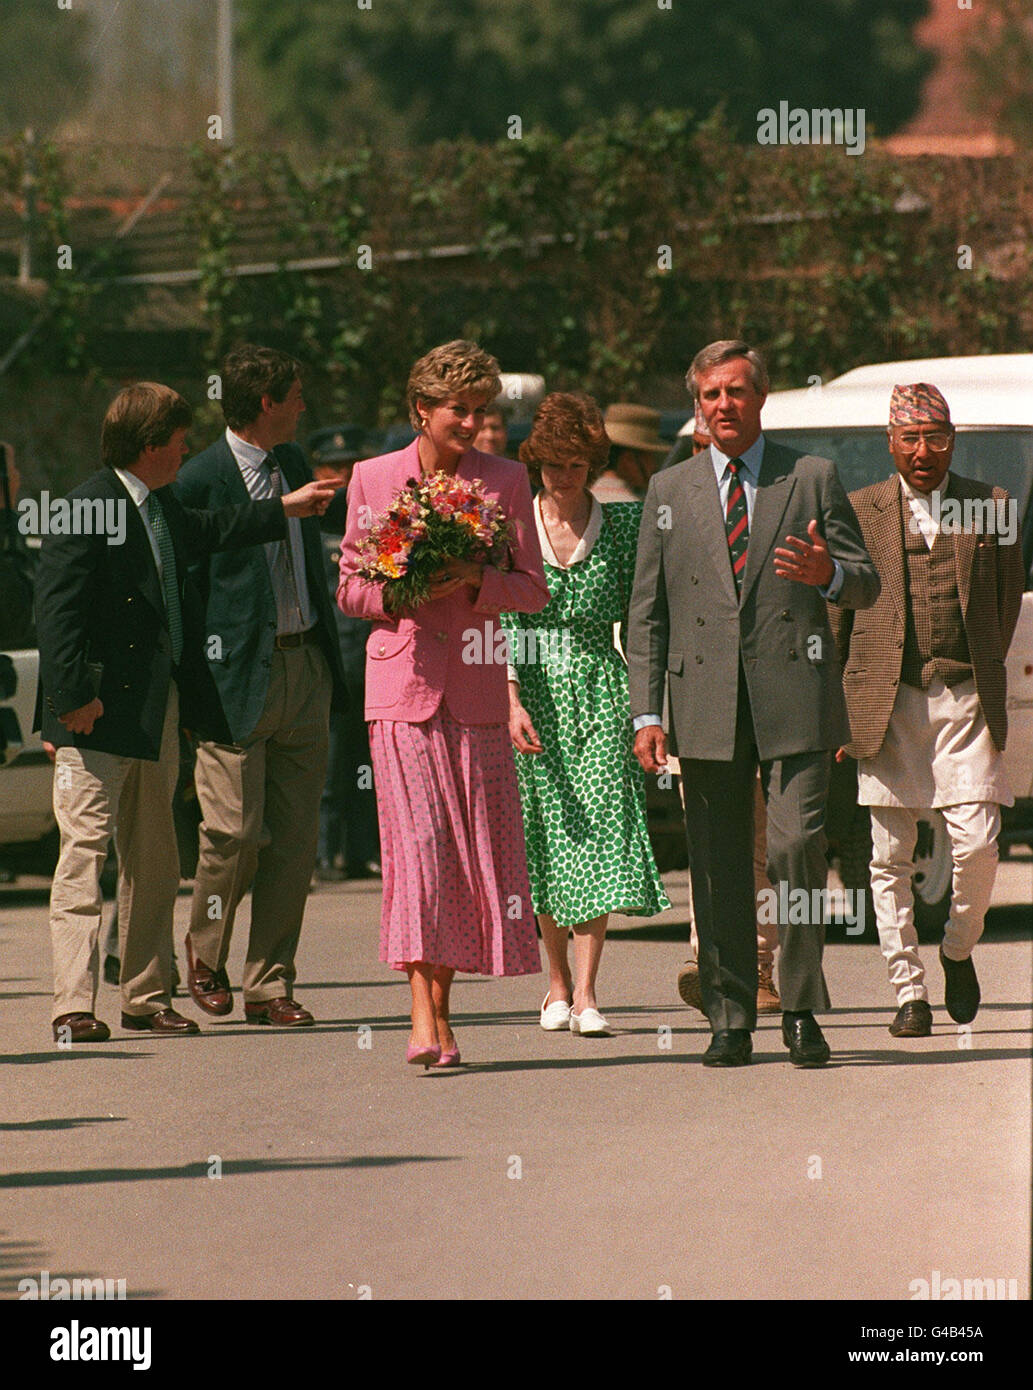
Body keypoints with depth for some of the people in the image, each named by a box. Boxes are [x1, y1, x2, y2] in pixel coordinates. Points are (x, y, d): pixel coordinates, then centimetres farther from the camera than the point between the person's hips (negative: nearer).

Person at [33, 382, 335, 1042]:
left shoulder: (162, 506, 13)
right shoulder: (87, 509, -15)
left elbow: (204, 531, 35)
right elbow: (57, 609, -19)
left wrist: (283, 510, 40)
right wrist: (74, 695, -23)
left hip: (159, 708, 9)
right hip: (100, 714, -9)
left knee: (154, 859, 13)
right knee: (86, 851, -9)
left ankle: (147, 996, 22)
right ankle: (75, 1006, -10)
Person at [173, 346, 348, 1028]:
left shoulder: (294, 464, 13)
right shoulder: (201, 479, -9)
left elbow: (335, 512, 35)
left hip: (305, 666, 6)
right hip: (239, 672, -6)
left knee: (295, 836, 4)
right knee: (235, 830, -8)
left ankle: (270, 985, 11)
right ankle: (206, 950, 19)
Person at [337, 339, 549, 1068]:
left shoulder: (506, 481, 6)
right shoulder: (373, 479, 5)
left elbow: (534, 590, 5)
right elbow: (350, 588, 10)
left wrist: (474, 582, -14)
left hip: (474, 686, 2)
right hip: (403, 682, -2)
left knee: (476, 842, 2)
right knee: (417, 841, -12)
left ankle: (439, 1010, 16)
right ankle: (426, 1020, -17)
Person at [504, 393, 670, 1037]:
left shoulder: (621, 523, 4)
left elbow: (640, 619, 6)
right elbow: (501, 622, -1)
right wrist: (512, 700, -13)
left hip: (602, 690, 0)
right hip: (535, 693, 1)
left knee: (601, 830, -11)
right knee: (548, 836, 3)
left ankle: (586, 990, -13)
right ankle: (558, 982, 17)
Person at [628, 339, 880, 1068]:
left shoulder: (813, 478, 9)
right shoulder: (670, 490, 13)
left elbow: (867, 585, 9)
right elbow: (647, 611, 11)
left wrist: (830, 574, -16)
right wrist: (647, 712, 2)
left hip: (794, 697, -2)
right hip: (708, 701, 2)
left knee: (798, 848, -11)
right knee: (719, 866, 2)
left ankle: (801, 1009, 1)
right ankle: (730, 1019, 8)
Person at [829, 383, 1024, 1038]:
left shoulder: (991, 507, 7)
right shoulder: (860, 511, 5)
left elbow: (1009, 598, 15)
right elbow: (834, 613, 8)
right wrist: (834, 708, 4)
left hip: (966, 698, 0)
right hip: (887, 702, 0)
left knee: (978, 844, -8)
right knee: (891, 856, 0)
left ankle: (959, 949, 19)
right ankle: (910, 989, 8)